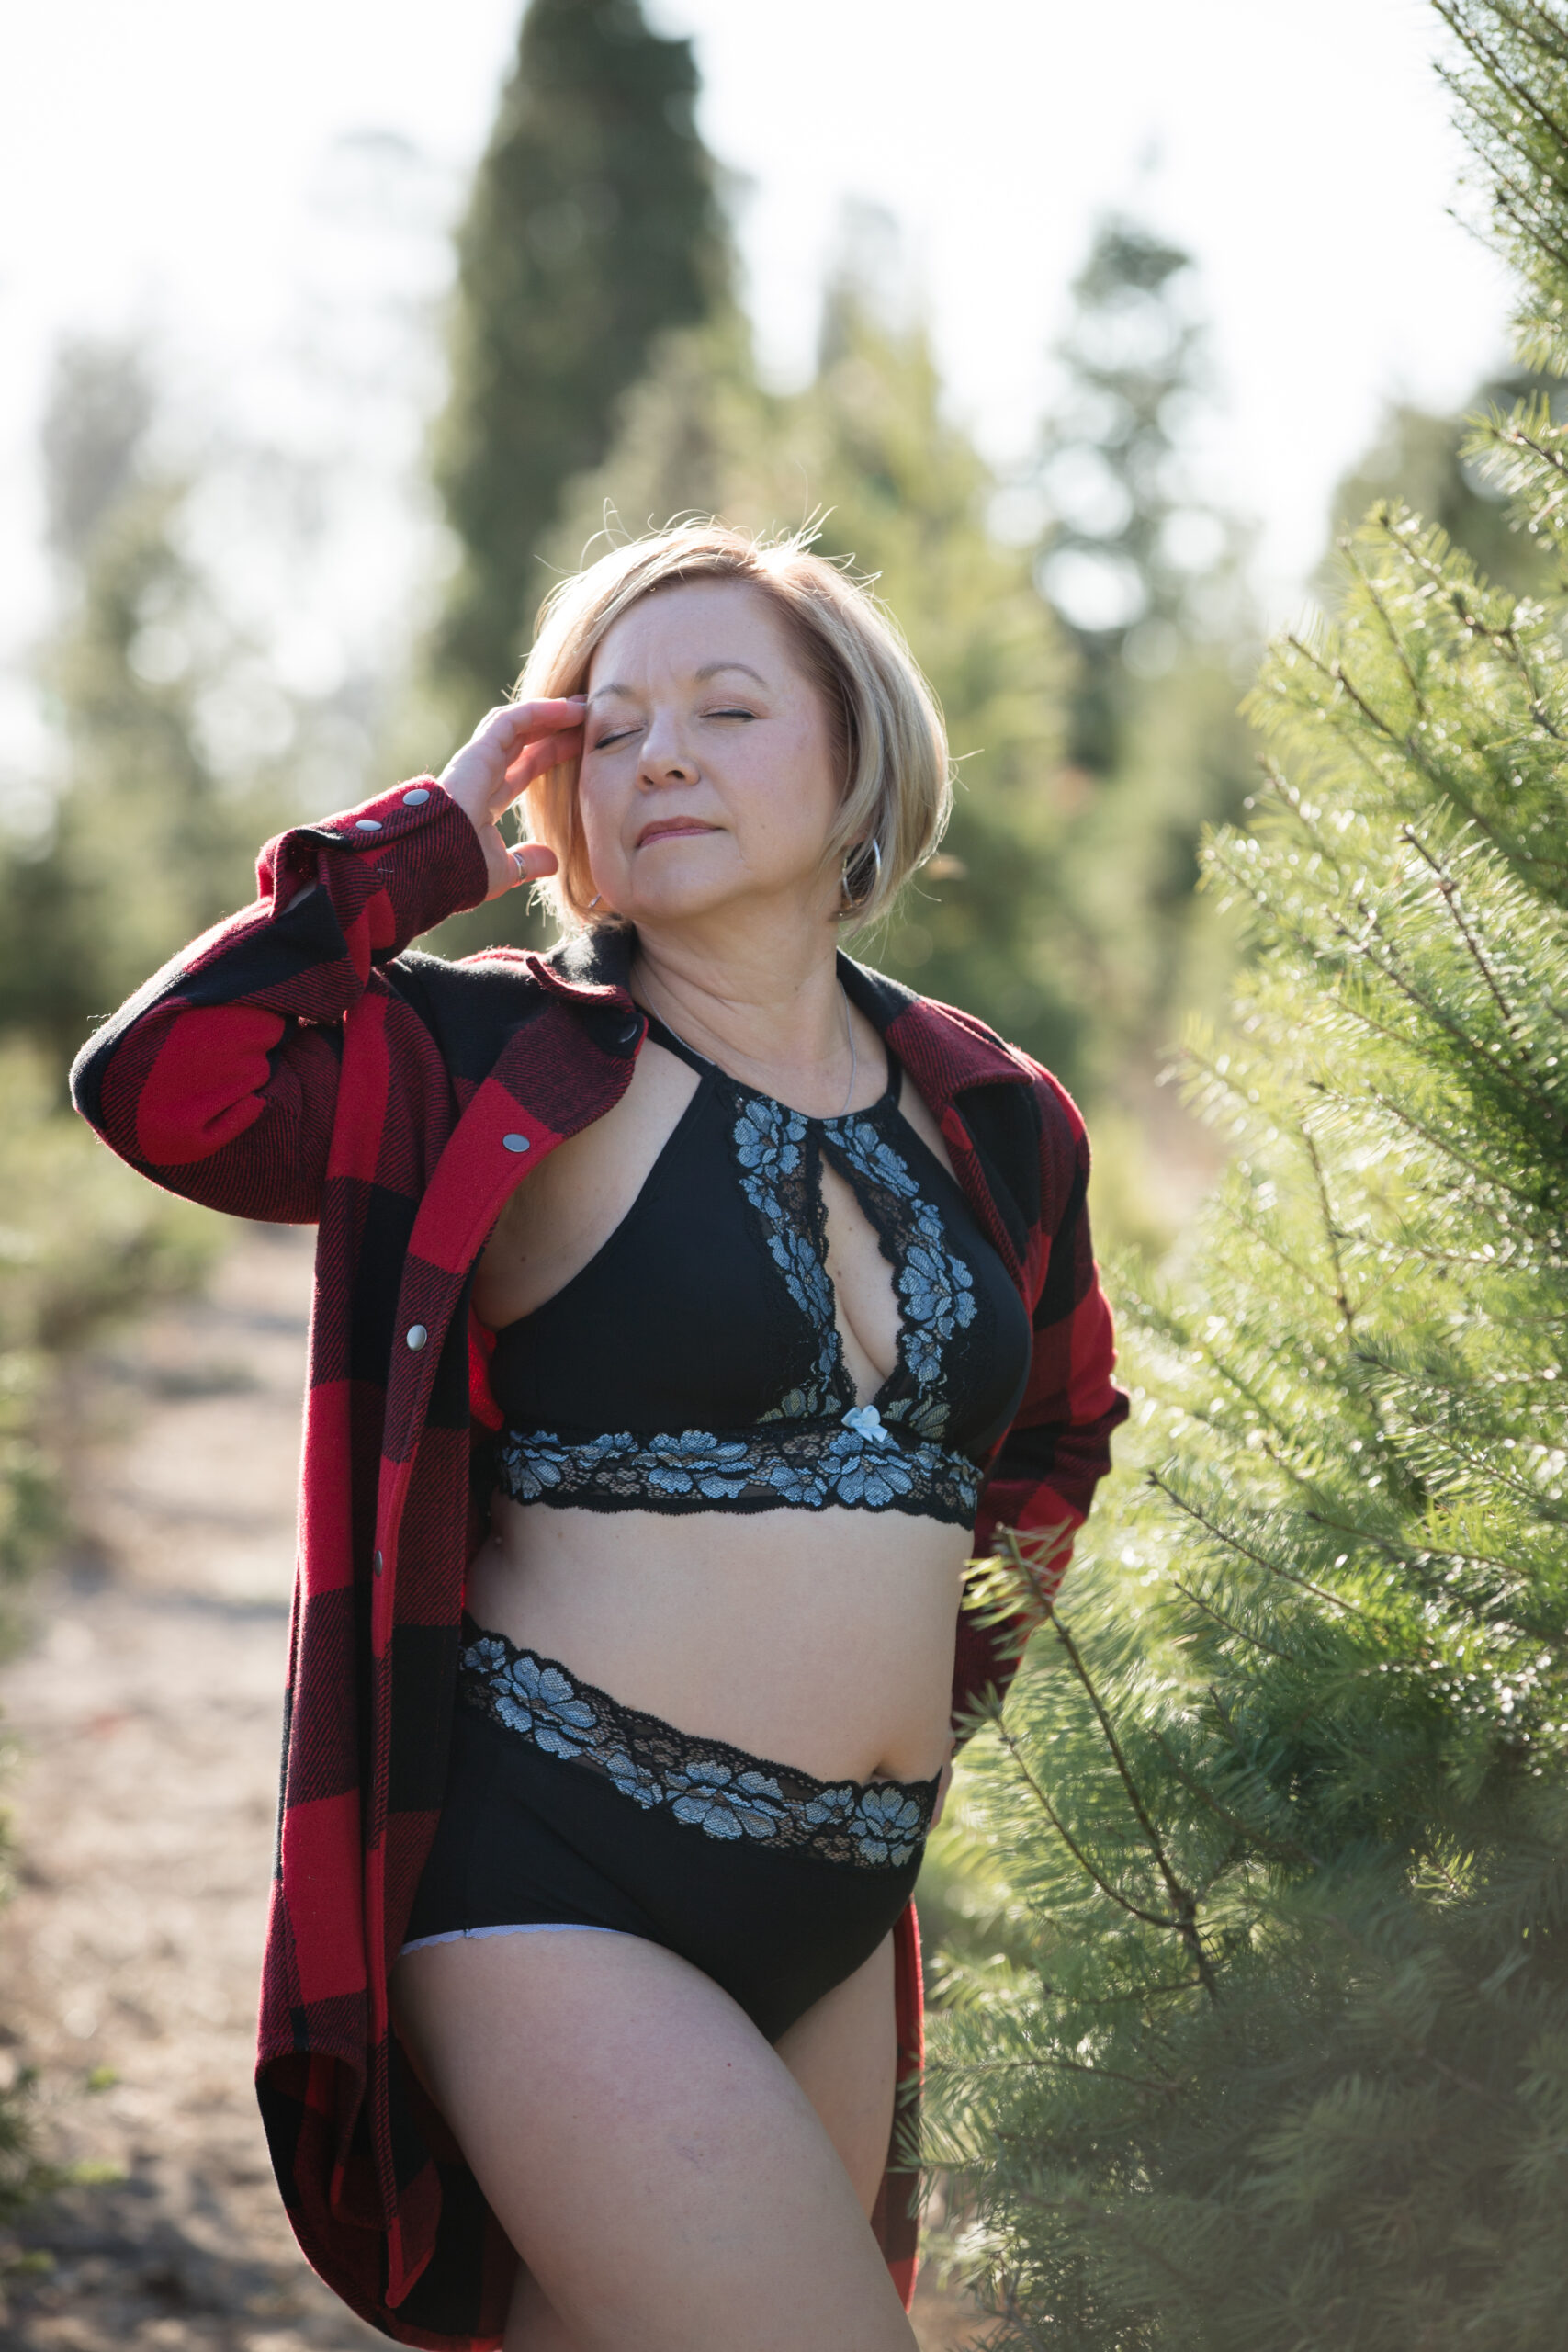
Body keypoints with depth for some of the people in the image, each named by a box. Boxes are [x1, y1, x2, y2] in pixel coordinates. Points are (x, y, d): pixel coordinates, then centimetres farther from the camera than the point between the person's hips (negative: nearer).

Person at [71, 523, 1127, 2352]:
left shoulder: (990, 1119, 10)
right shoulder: (517, 1070, -4)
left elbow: (1054, 1427, 29)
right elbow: (161, 1086, -22)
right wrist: (424, 850, -11)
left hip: (836, 1920, 6)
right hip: (556, 1872, -6)